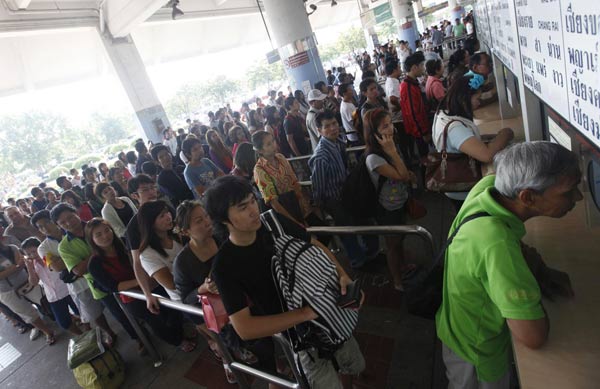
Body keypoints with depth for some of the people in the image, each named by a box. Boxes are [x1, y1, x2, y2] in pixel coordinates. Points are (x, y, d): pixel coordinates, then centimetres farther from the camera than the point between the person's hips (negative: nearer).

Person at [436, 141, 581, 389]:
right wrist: (534, 269, -22)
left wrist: (542, 271, -11)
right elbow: (533, 337, -35)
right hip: (477, 350, -6)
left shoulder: (489, 184, -20)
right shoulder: (496, 243, -45)